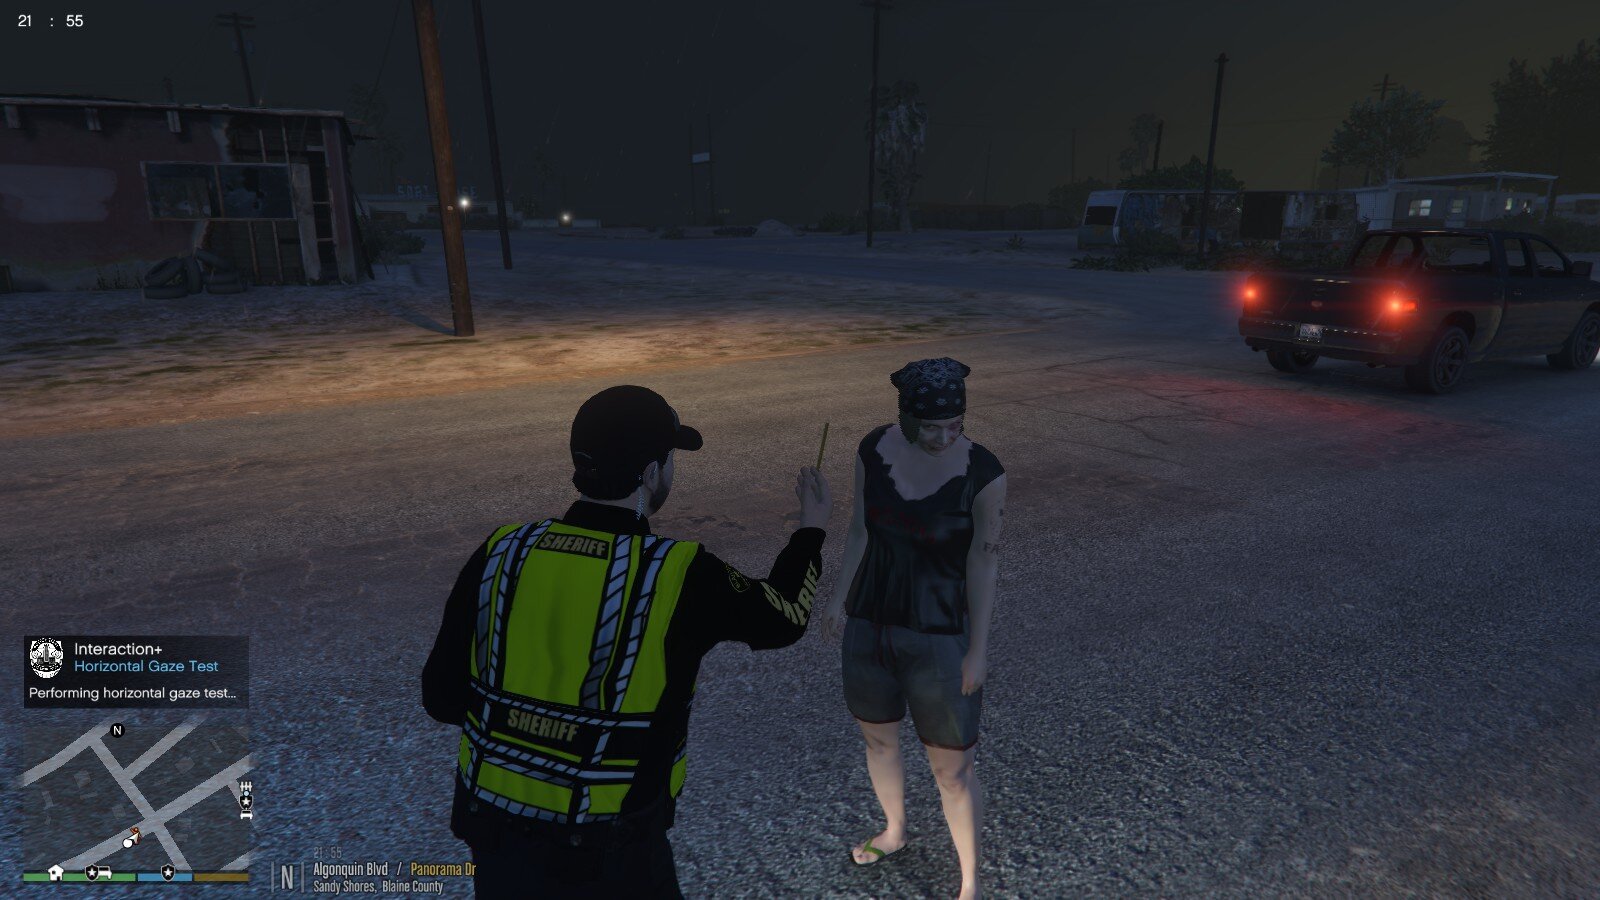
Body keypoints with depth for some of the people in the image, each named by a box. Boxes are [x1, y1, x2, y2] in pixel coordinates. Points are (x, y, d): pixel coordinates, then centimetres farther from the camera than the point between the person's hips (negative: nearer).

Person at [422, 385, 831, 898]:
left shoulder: (499, 555, -11)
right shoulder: (678, 574, -20)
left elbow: (442, 697, -2)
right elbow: (781, 618, -1)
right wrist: (811, 530, 15)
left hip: (495, 832, 4)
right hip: (609, 856, -4)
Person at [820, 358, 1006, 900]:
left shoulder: (982, 472, -20)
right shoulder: (874, 450, -10)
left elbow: (984, 561, -13)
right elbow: (861, 529, 3)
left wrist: (977, 649, -8)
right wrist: (841, 598, 9)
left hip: (940, 636, -4)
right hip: (869, 623, 5)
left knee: (953, 769, 8)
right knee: (878, 738, 24)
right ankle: (894, 832, 54)